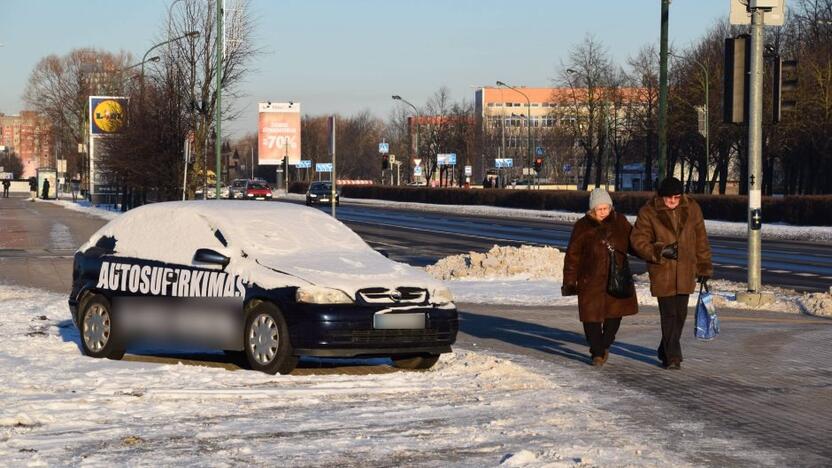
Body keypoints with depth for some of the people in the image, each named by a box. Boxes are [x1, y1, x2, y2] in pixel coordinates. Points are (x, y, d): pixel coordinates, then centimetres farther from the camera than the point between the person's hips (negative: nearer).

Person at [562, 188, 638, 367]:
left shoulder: (620, 222, 4)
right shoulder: (582, 227, -3)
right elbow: (572, 256, -1)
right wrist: (570, 282, -3)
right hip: (591, 280, -2)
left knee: (616, 313, 6)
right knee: (592, 316, -2)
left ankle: (605, 344, 29)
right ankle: (597, 352, 10)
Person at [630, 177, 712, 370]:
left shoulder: (692, 209, 2)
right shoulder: (648, 212, -7)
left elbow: (701, 240, 9)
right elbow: (638, 241, -6)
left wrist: (704, 266, 9)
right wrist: (661, 251, -19)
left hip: (685, 272, 4)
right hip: (662, 272, -3)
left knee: (680, 314, 10)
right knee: (669, 315, -7)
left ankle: (666, 351, 29)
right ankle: (672, 356, 0)